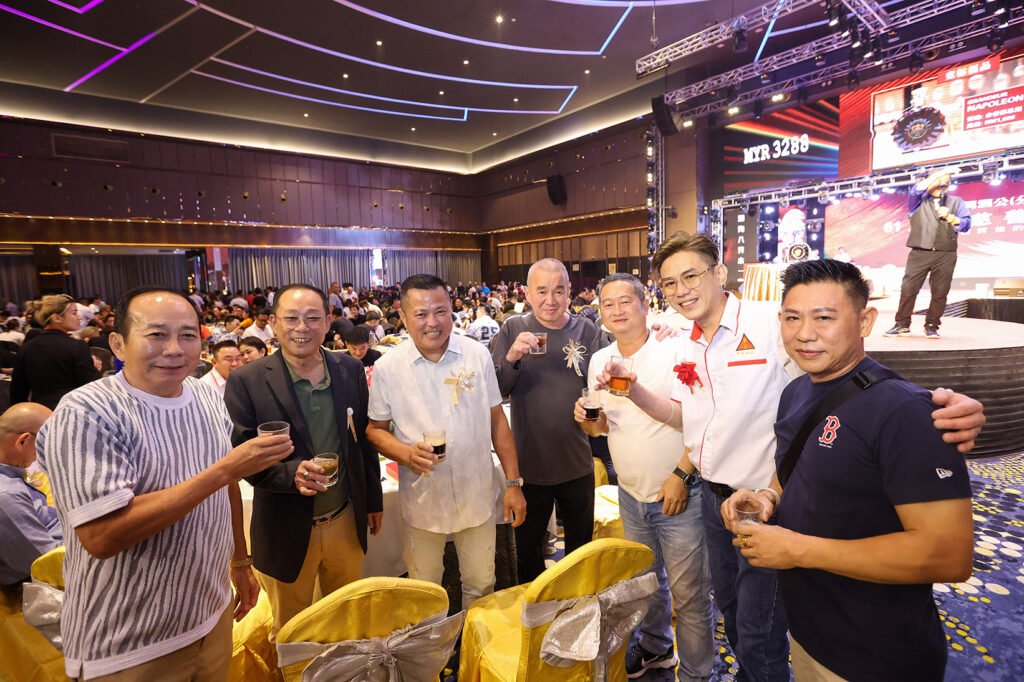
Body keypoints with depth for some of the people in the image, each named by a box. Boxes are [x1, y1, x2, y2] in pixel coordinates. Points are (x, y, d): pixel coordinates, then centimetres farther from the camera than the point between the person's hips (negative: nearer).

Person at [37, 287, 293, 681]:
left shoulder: (209, 400, -2)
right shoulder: (85, 414, -20)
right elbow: (102, 537, -28)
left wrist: (241, 564, 14)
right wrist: (223, 470, -30)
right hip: (128, 649, -5)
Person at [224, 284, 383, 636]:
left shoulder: (350, 370, -3)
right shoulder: (246, 381, -14)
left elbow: (364, 439, 5)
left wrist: (373, 500, 10)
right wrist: (290, 473, -31)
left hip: (346, 521, 3)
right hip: (287, 530, -3)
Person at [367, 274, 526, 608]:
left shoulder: (478, 355, -5)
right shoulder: (387, 367, -9)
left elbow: (497, 420, 1)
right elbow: (375, 429, 1)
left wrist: (513, 483, 0)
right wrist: (404, 452, -20)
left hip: (477, 496, 1)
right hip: (422, 501, -1)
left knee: (481, 585, 18)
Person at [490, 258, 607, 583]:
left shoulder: (588, 331, -4)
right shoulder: (513, 329, -6)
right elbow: (494, 391, -10)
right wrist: (511, 358, -29)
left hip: (577, 462, 1)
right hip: (529, 463, -1)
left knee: (581, 545, 22)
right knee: (527, 548, 19)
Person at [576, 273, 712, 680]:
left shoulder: (673, 352, -15)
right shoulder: (599, 361, 3)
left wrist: (680, 474, -20)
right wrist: (588, 419, -9)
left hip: (679, 493, -5)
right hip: (631, 494, 6)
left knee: (688, 593, 6)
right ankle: (655, 646, 46)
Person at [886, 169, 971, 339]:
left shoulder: (956, 202, 19)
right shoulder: (919, 200, 17)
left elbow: (966, 224, 10)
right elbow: (917, 189, -6)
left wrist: (950, 217, -6)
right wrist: (939, 173, -5)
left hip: (945, 255, 1)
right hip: (919, 253, -1)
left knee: (940, 292, -1)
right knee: (908, 289, -8)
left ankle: (931, 326, 7)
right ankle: (902, 324, -1)